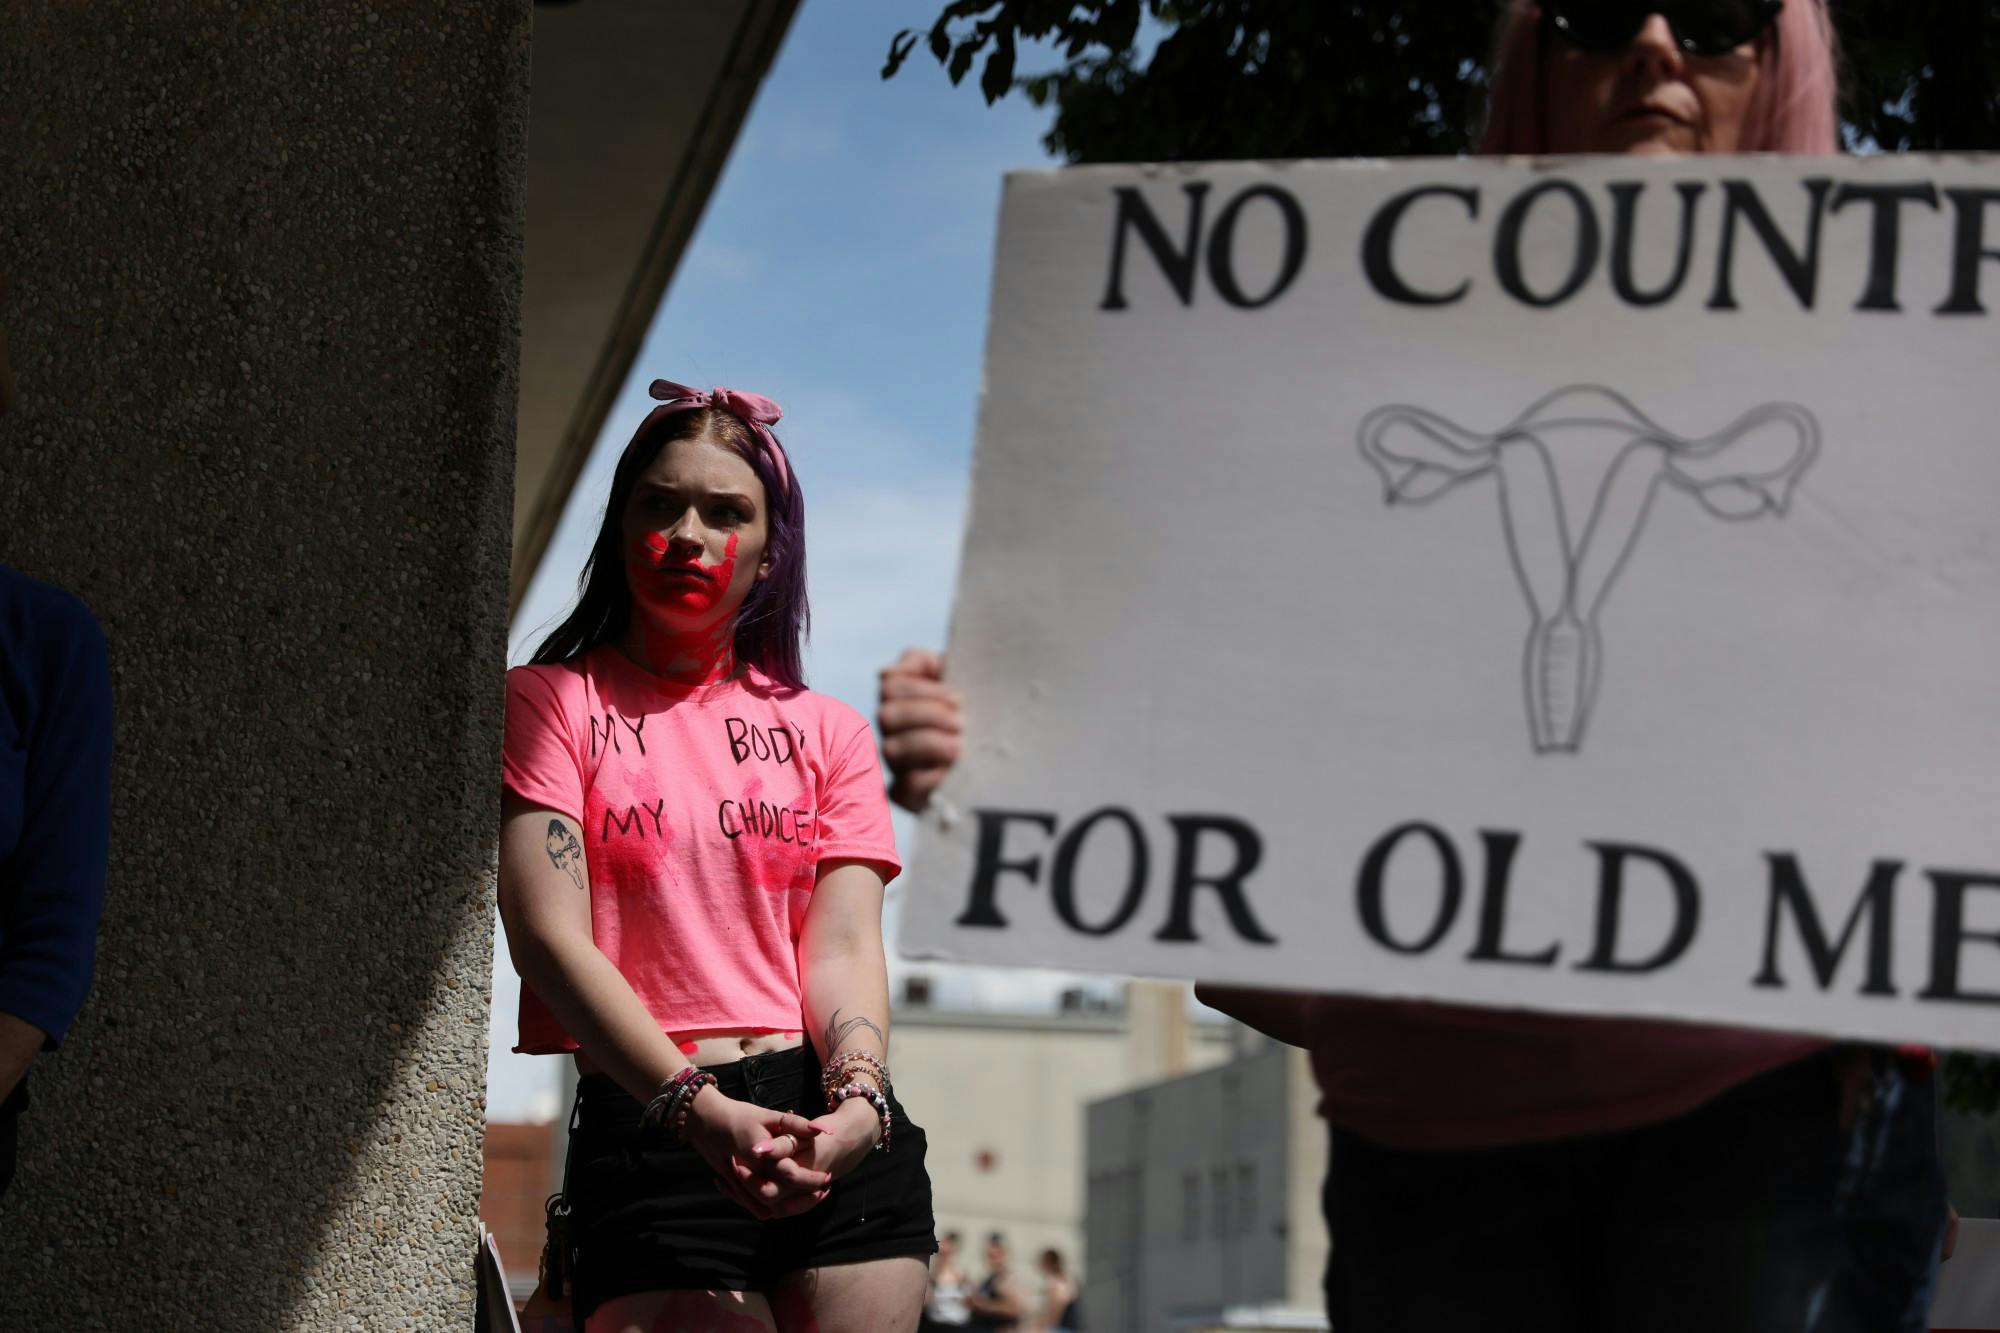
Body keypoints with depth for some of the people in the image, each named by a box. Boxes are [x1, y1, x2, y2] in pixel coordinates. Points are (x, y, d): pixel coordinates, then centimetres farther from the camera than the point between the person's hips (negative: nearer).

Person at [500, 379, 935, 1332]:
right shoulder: (547, 705, 7)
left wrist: (857, 1101, -15)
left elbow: (844, 947, 7)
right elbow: (550, 937, -5)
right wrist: (700, 1109, -19)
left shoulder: (825, 731, 18)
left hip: (843, 1142, 3)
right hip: (647, 1130, -3)